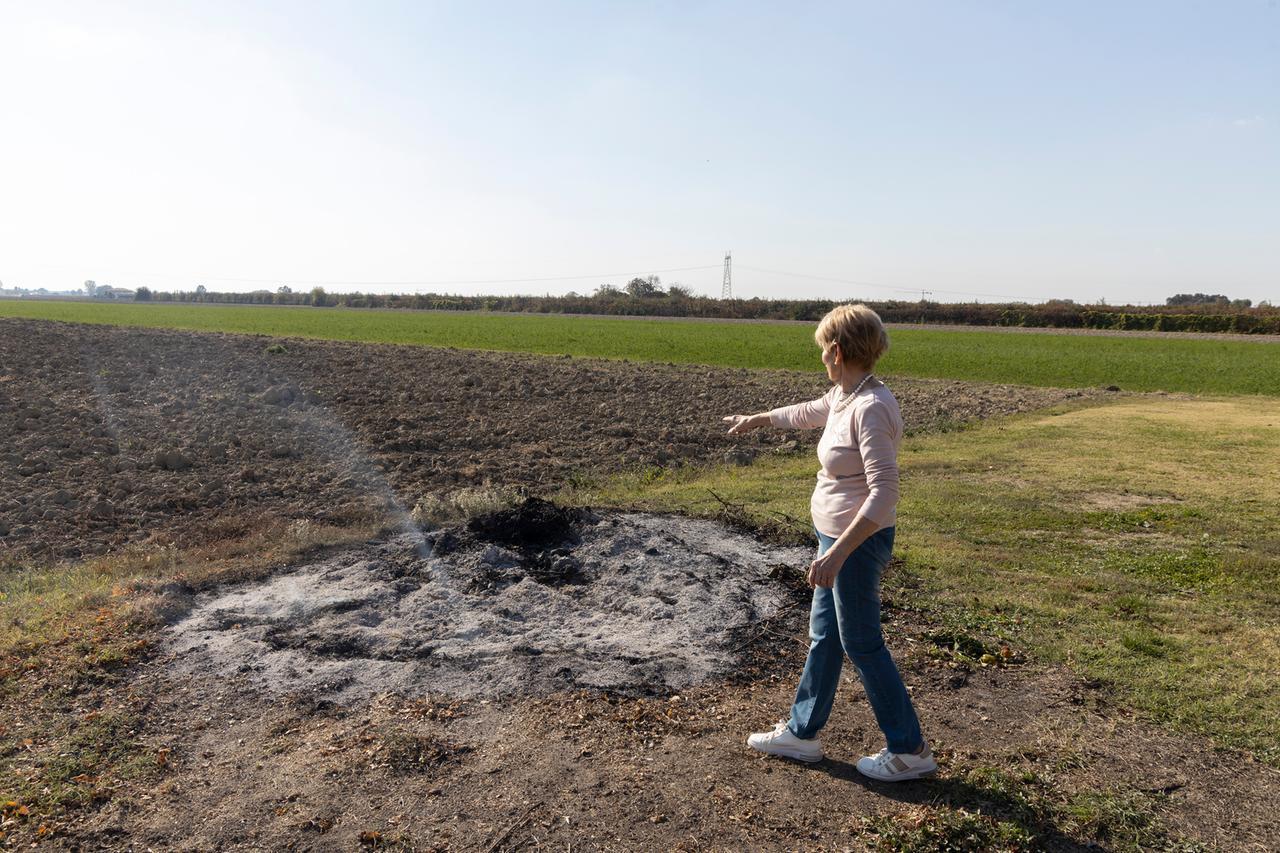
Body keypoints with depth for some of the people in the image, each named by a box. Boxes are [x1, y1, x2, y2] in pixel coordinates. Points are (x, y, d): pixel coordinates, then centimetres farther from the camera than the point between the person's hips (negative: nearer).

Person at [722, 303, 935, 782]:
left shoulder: (871, 408, -24)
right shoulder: (843, 397, 4)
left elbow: (883, 494, -28)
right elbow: (807, 413, 27)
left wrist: (836, 554, -31)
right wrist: (757, 419, 41)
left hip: (858, 542, -10)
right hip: (836, 535, 10)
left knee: (862, 644, 5)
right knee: (824, 636, 18)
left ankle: (908, 751, 22)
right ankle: (801, 733, 33)